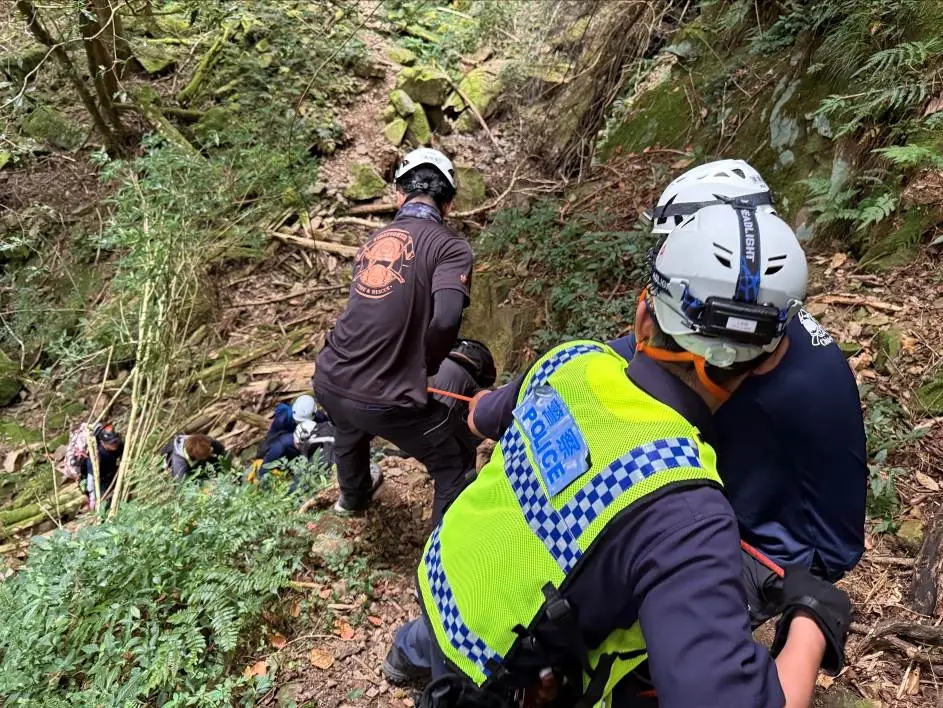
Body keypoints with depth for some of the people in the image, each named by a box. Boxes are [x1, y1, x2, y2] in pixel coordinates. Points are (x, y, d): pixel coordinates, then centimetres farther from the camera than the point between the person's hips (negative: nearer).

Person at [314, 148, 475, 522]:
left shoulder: (375, 240, 12)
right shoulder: (451, 246, -8)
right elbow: (445, 319, -25)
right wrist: (424, 367, -4)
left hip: (328, 382, 7)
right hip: (385, 402, -7)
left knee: (350, 427, 39)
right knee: (452, 471, 15)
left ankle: (353, 495, 67)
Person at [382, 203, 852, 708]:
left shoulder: (573, 361, -16)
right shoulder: (681, 508, -38)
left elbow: (482, 419, 5)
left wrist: (483, 402, 30)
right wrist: (813, 619, -24)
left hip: (441, 580, 5)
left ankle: (413, 651, 71)